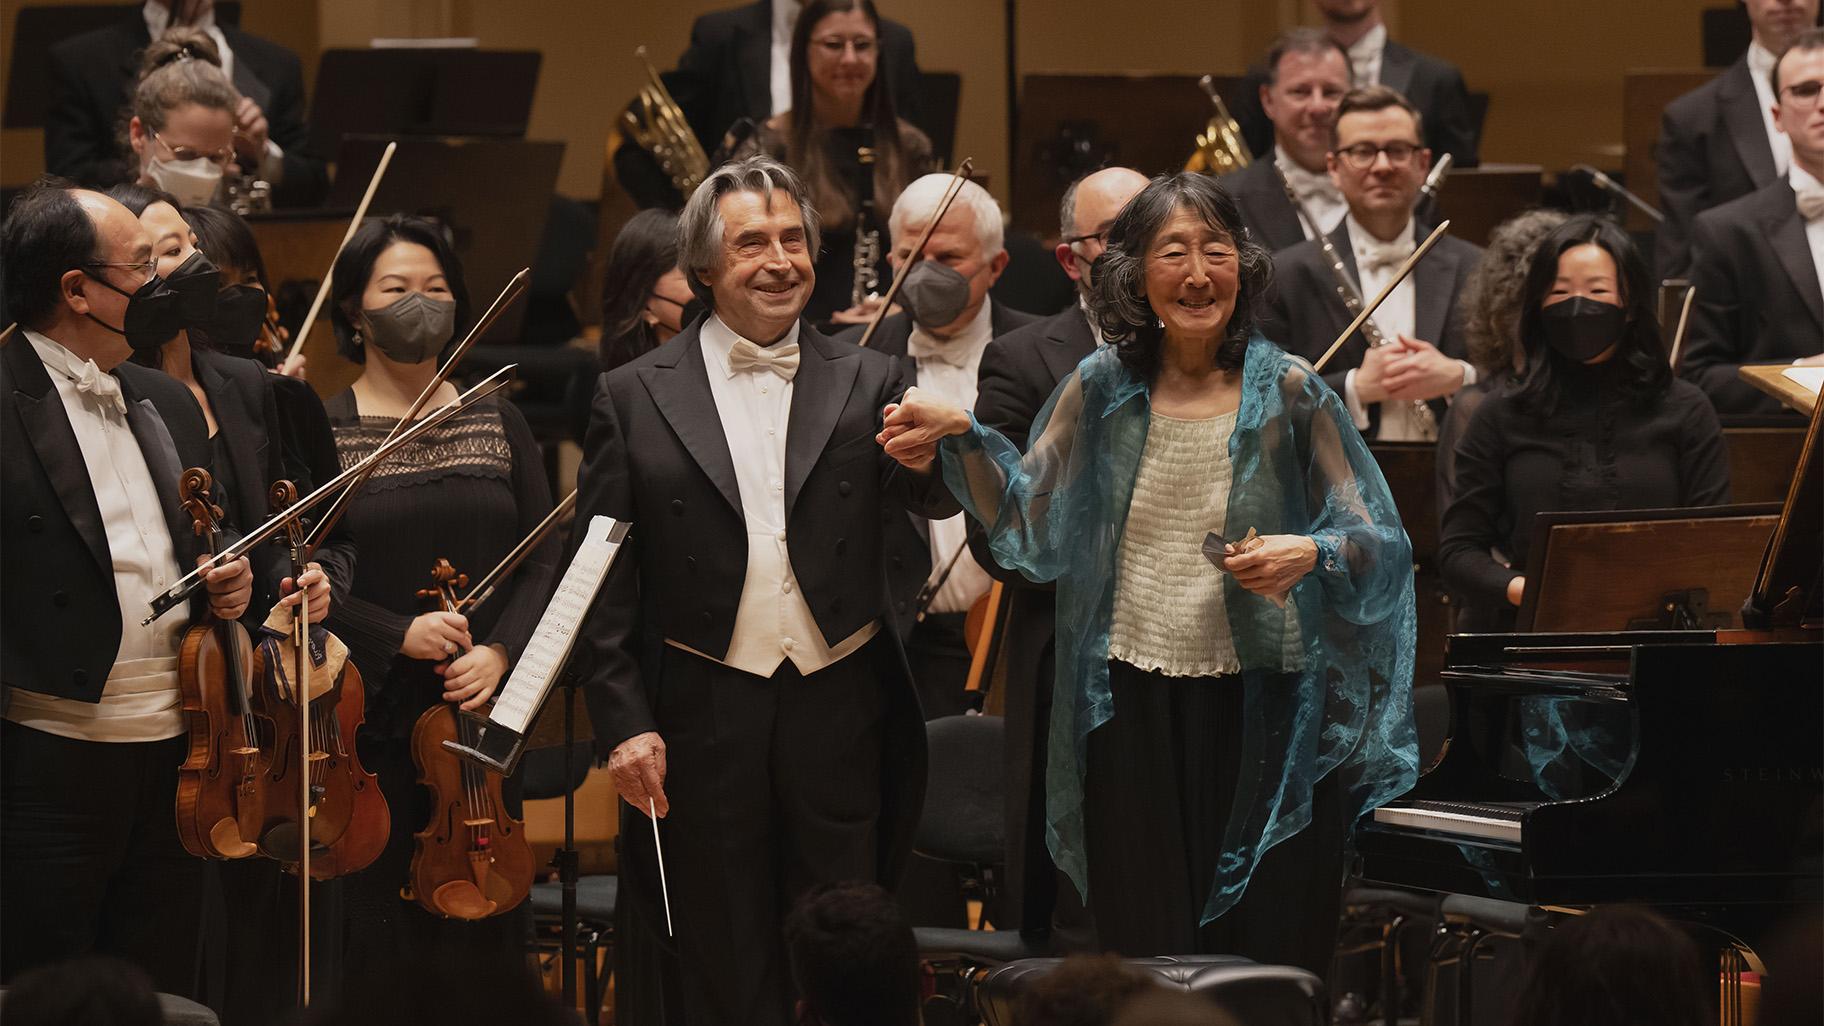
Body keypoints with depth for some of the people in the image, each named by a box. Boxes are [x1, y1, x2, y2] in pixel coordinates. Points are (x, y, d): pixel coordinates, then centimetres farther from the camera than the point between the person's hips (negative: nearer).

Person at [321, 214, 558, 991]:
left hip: (478, 714, 3)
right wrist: (398, 634, -16)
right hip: (369, 722, -3)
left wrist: (501, 650, -9)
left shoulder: (498, 424, 10)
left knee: (483, 928, 4)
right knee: (377, 935, -3)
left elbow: (541, 562, 7)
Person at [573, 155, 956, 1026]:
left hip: (840, 711, 1)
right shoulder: (635, 398, 2)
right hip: (704, 717, -1)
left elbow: (934, 499, -7)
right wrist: (624, 723, -5)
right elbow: (604, 578, 2)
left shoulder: (869, 384, 6)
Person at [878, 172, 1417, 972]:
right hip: (1135, 705, 2)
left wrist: (1311, 555, -22)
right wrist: (962, 439, -11)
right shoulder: (1102, 389, 4)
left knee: (1271, 954, 0)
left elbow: (1382, 544, -3)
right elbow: (1030, 527, 2)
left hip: (1259, 705, -2)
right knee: (1145, 951, 7)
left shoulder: (1288, 393, -3)